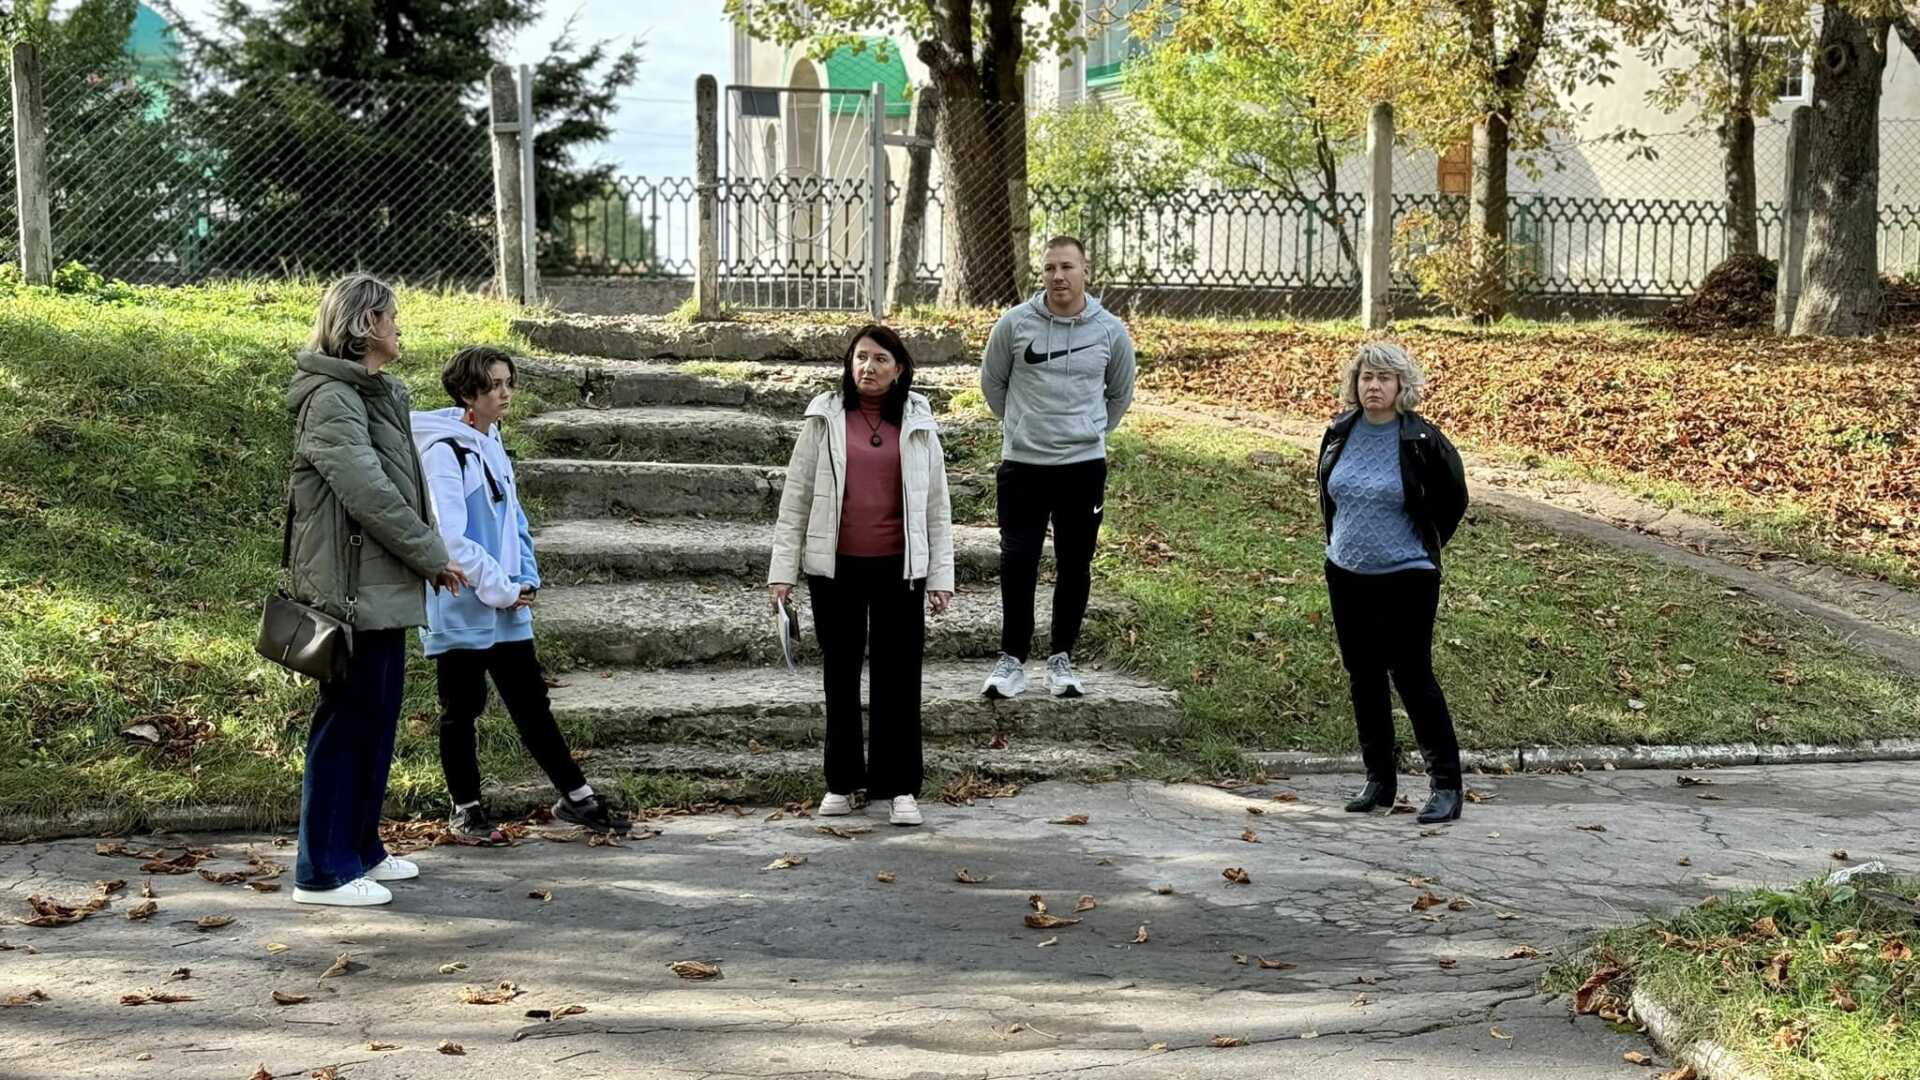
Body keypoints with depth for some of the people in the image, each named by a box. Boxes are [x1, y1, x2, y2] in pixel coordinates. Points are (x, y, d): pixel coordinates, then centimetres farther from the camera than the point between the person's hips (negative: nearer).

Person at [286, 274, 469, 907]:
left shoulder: (379, 394, 17)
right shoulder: (332, 400, -15)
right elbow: (369, 494, -20)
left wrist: (425, 557, 8)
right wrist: (434, 557, -12)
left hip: (384, 588, 10)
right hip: (354, 588, -10)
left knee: (377, 719, 17)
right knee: (348, 723, -5)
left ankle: (359, 848, 28)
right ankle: (322, 872, 2)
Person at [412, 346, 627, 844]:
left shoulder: (492, 446, 13)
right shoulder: (444, 450, -14)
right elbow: (450, 537, -20)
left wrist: (526, 581, 5)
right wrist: (498, 589, -15)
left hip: (508, 611, 7)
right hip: (461, 610, -7)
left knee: (531, 703, 11)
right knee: (461, 710, 5)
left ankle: (576, 797, 17)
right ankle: (466, 811, 16)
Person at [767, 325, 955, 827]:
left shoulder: (918, 424, 4)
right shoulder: (826, 419, 1)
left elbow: (937, 505, 6)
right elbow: (796, 495, 2)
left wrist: (941, 574, 1)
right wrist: (783, 568, -2)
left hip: (899, 568, 0)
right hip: (835, 567, 0)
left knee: (898, 675, 2)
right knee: (840, 674, 10)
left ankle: (900, 787, 10)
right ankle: (842, 783, 21)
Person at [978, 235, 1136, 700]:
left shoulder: (1110, 331, -1)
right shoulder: (1015, 324, -4)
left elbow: (1120, 394, 16)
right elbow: (992, 382, 12)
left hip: (1085, 466, 1)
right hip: (1022, 465, -1)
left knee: (1075, 569, 7)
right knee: (1017, 565, 0)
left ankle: (1062, 659, 19)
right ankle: (1012, 660, 11)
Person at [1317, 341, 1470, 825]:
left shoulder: (1422, 440, -12)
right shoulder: (1340, 434, 3)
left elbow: (1454, 499, 1)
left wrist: (1424, 547, 5)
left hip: (1406, 577, -5)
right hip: (1346, 575, 6)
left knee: (1413, 677, -6)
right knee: (1363, 677, 10)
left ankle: (1446, 785, 1)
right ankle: (1378, 782, 20)